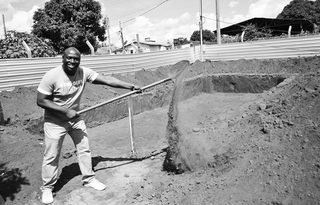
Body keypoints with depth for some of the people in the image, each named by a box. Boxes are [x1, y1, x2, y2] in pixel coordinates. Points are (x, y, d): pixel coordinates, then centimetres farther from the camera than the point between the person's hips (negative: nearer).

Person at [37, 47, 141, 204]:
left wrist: (131, 86, -23)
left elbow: (107, 80, -16)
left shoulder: (83, 72, -13)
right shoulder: (52, 76, -23)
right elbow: (41, 101, -20)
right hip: (55, 122, -4)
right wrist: (65, 110, -27)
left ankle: (88, 179, 30)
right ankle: (47, 188, 26)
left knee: (84, 149, 11)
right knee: (51, 156, 5)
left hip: (75, 118, 5)